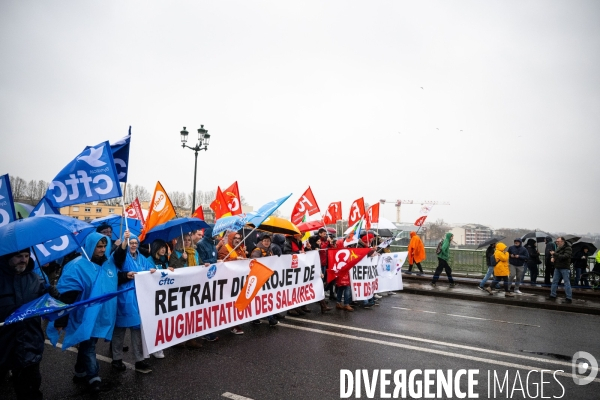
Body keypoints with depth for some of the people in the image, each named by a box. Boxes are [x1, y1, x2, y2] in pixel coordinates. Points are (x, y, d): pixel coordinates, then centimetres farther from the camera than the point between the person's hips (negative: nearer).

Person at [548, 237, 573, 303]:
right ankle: (553, 295, 18)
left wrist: (554, 254, -25)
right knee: (554, 281, 10)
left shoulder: (568, 248, -11)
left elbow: (565, 256, -24)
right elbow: (554, 254, 24)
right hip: (557, 267, 8)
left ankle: (569, 298, 0)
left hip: (565, 268, -8)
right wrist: (552, 257, 1)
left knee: (567, 282, -4)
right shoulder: (558, 248, 12)